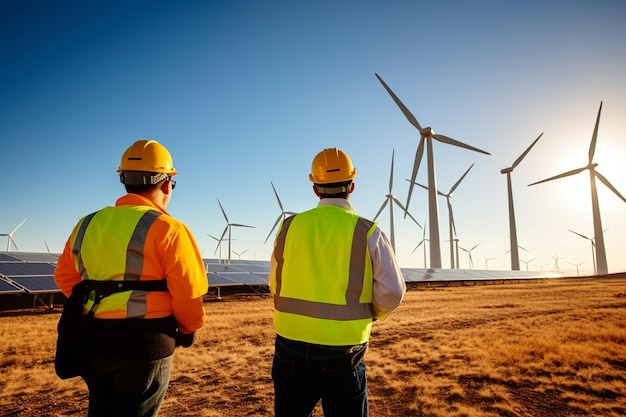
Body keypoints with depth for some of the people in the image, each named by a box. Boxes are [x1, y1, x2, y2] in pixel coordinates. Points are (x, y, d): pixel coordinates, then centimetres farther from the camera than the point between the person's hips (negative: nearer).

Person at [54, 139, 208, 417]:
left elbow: (65, 276, 13)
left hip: (94, 342, 6)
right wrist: (188, 329, 1)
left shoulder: (87, 225, 3)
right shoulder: (167, 229, -17)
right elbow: (189, 296, -19)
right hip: (145, 345, -6)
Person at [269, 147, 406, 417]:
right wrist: (373, 314, 13)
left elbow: (275, 285, 6)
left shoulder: (289, 227, -2)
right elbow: (392, 293, -8)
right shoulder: (368, 233, -9)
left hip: (291, 346, 2)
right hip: (343, 351, -2)